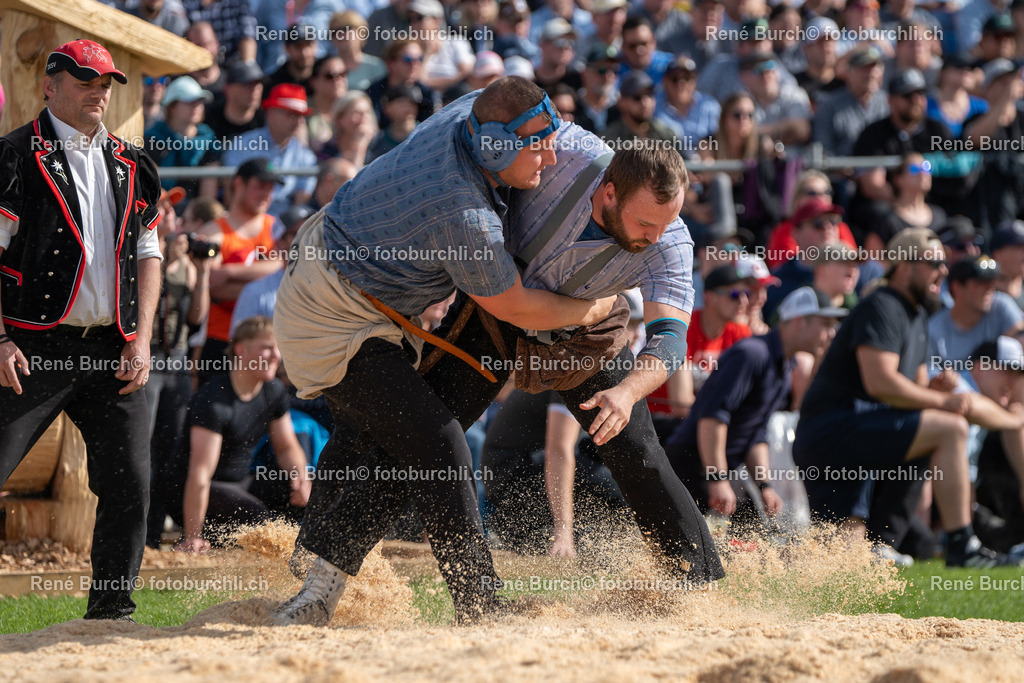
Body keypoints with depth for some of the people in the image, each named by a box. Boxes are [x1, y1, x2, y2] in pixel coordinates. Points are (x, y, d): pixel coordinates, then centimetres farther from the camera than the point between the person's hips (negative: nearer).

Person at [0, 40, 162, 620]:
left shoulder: (131, 166, 16)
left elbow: (148, 256, 17)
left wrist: (141, 342, 5)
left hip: (113, 351, 5)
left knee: (130, 487, -1)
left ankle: (111, 611, 9)